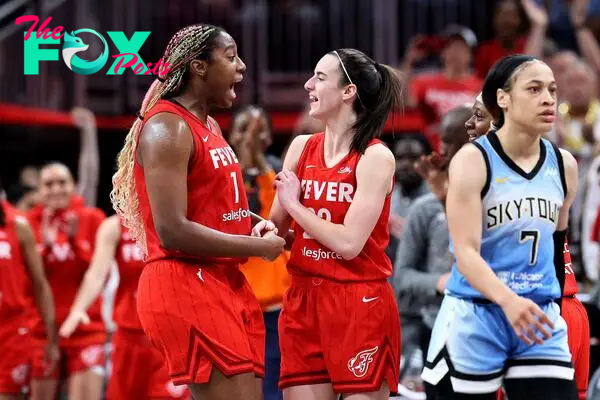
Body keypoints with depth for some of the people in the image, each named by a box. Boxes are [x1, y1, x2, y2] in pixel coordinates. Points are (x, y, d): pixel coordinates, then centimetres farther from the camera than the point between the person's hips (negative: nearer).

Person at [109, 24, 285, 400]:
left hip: (226, 282, 10)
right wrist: (258, 247, -14)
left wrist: (256, 227, 8)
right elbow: (173, 232, -21)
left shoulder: (210, 126, 18)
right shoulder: (167, 128, -13)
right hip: (185, 285, -10)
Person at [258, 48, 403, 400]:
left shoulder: (376, 157, -9)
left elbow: (348, 242, -17)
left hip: (361, 305, -5)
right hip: (304, 301, 5)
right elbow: (278, 225, 15)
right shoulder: (301, 147, 8)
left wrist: (294, 205, -7)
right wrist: (267, 229, -8)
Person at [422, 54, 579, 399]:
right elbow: (465, 252, -19)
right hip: (475, 317, -4)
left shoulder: (564, 165, 7)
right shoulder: (472, 161, -10)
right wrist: (508, 300, -35)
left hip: (540, 319, 4)